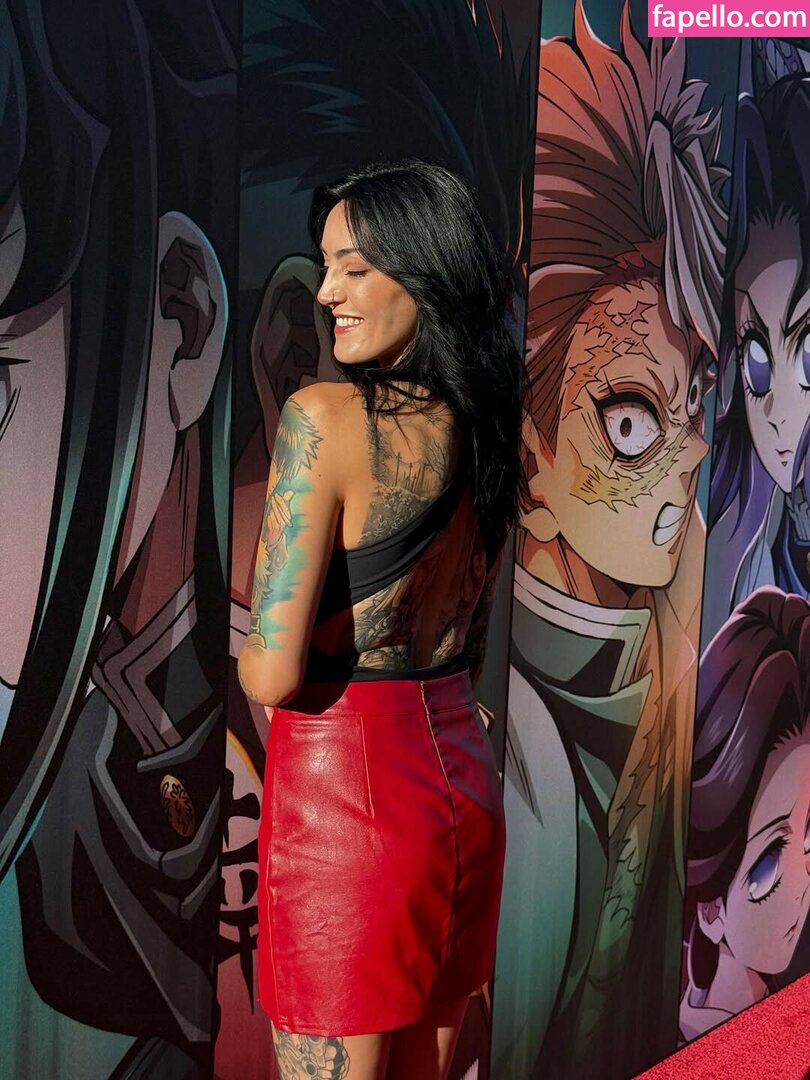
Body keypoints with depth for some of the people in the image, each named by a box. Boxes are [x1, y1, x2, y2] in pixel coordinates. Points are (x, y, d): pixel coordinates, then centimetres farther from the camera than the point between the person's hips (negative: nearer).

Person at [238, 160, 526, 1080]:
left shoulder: (323, 416, -17)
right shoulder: (483, 425, 3)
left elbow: (274, 674, -19)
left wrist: (246, 657, 1)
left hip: (344, 782, -7)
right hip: (462, 768, 7)